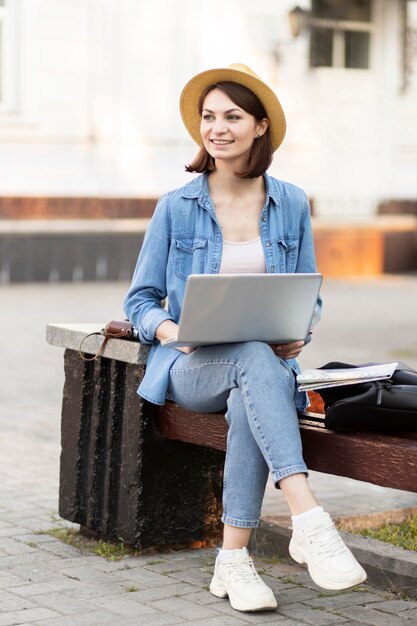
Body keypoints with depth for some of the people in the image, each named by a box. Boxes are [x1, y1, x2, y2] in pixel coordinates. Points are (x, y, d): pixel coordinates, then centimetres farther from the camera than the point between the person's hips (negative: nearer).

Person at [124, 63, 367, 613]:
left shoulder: (291, 204, 7)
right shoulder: (176, 207, 1)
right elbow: (140, 301, 4)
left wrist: (298, 333, -10)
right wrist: (177, 331, -17)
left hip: (266, 363, 1)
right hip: (190, 367, -1)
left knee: (249, 400, -37)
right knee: (254, 360, -37)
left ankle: (233, 561, -32)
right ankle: (310, 520, -48)